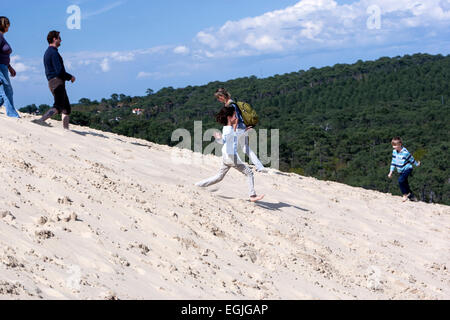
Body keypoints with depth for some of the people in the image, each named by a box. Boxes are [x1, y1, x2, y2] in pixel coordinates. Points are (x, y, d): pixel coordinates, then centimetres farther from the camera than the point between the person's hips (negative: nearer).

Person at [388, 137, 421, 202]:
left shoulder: (405, 152, -20)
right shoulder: (394, 151, -1)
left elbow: (411, 159, -4)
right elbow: (393, 162, 7)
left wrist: (417, 164, 10)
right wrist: (391, 172, 6)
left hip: (407, 169, -7)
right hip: (401, 171, 7)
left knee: (400, 180, -25)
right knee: (405, 184, 10)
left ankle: (405, 194, -11)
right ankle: (411, 196, 25)